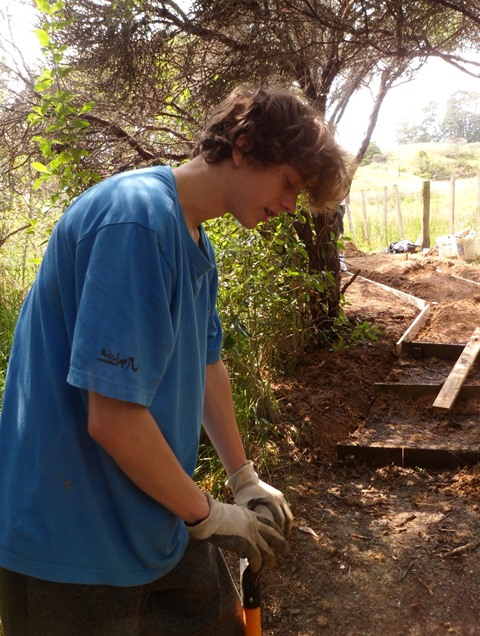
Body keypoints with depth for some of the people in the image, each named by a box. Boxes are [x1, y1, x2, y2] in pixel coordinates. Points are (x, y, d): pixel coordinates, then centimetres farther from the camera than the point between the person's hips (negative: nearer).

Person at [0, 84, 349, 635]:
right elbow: (113, 419, -28)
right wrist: (207, 514, -13)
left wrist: (245, 479, 18)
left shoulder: (197, 242, 6)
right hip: (75, 542, -9)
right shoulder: (139, 218, -25)